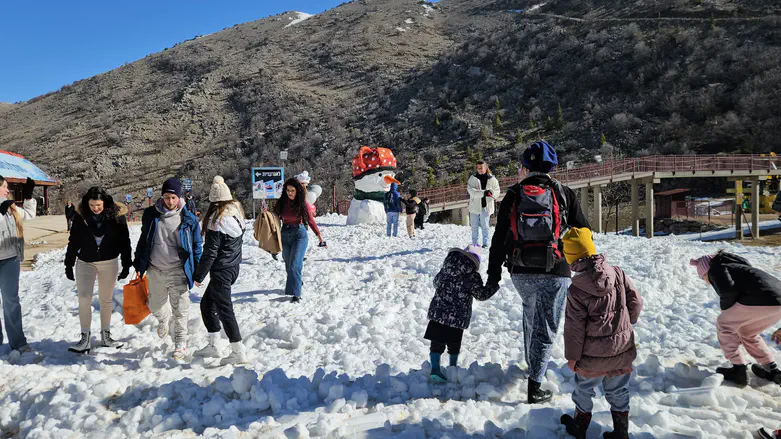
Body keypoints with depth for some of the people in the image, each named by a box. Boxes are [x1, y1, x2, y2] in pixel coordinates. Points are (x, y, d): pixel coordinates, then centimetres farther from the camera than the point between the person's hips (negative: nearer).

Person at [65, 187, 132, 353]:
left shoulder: (116, 215, -9)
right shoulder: (80, 215, -6)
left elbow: (124, 241, -2)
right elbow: (73, 241, 2)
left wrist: (126, 265, -2)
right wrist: (69, 265, 3)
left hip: (109, 263, 0)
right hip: (85, 263, 0)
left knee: (106, 300, 10)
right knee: (84, 299, -6)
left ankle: (105, 335, 22)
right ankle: (85, 339, 1)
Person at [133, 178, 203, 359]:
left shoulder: (188, 218, -5)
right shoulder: (151, 215, 1)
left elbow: (197, 245, 1)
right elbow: (143, 239, 13)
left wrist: (197, 272, -2)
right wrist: (138, 263, 12)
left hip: (177, 271, -3)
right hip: (155, 270, 3)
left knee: (180, 308, -4)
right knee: (155, 305, 18)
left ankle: (180, 343, 9)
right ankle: (164, 319, 51)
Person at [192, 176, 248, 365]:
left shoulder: (216, 221, -19)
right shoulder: (237, 212, 4)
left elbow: (210, 252, -18)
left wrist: (199, 275, -9)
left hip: (221, 270, -9)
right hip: (233, 266, 9)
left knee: (224, 309, -2)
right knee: (207, 303, 19)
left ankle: (238, 352, 3)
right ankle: (212, 346, 26)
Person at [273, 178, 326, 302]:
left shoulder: (303, 204, -7)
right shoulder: (282, 203, 2)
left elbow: (311, 221, -1)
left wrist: (320, 238, 1)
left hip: (299, 234, -4)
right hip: (285, 235, 4)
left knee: (295, 265, -15)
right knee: (288, 266, 16)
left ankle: (296, 293, -12)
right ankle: (298, 282, 42)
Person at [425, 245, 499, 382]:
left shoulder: (445, 270, 6)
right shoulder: (473, 276, -9)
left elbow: (436, 282, 20)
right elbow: (481, 294, -4)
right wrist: (494, 286, 10)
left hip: (437, 312, 3)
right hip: (457, 317, -3)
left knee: (437, 341, 4)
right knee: (454, 343, 14)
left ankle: (435, 368, -4)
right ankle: (452, 368, 31)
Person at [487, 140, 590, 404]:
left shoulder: (513, 197, 1)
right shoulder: (564, 194, -1)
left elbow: (499, 240, 0)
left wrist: (493, 276, 6)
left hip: (521, 273, 3)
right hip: (555, 273, -2)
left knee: (531, 314, 29)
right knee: (546, 328, 5)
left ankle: (532, 365, 40)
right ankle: (535, 386, 4)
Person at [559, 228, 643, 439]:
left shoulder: (576, 290, -18)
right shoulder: (618, 273, -8)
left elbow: (575, 327, -14)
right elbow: (636, 301, 0)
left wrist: (572, 356, -3)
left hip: (594, 355, -4)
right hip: (623, 349, 4)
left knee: (584, 388, 18)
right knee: (618, 391, 19)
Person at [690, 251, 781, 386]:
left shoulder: (716, 269, 10)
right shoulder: (736, 267, 34)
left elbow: (728, 291, -10)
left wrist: (724, 308, 9)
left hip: (761, 298, -8)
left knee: (724, 324, 13)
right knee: (747, 333, 28)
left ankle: (739, 370, 9)